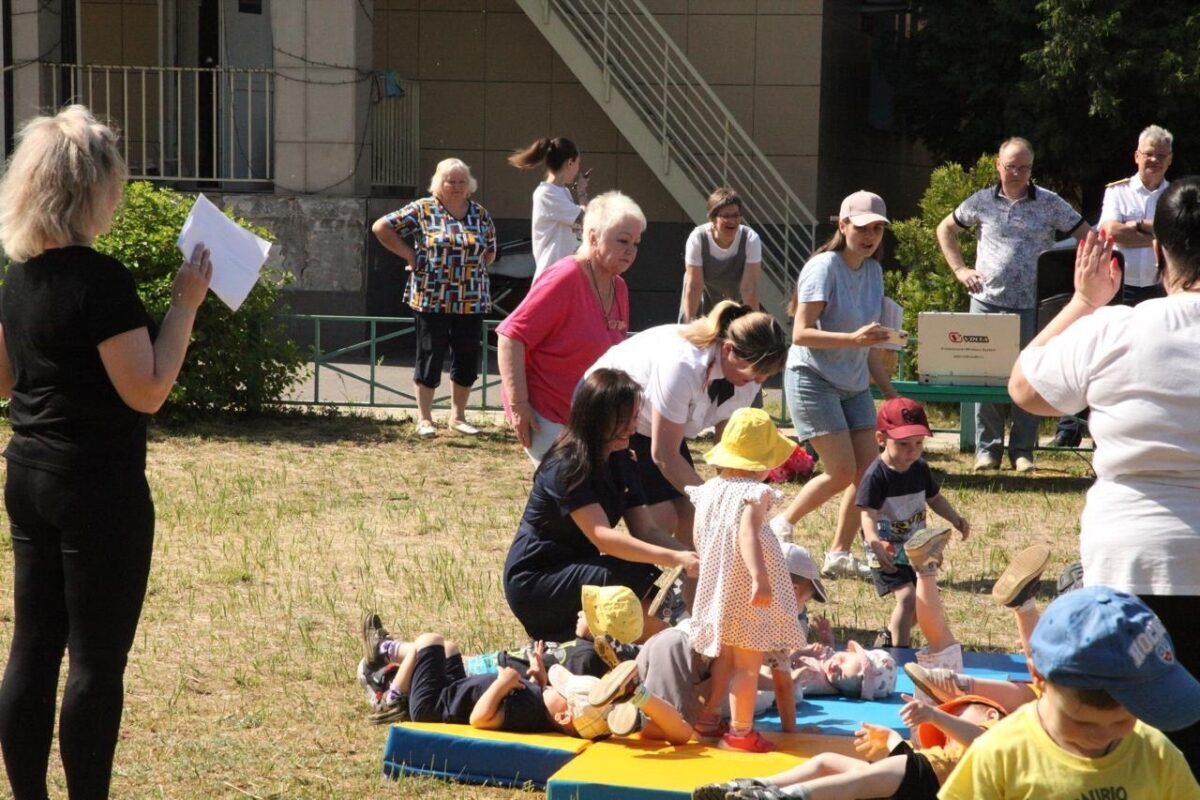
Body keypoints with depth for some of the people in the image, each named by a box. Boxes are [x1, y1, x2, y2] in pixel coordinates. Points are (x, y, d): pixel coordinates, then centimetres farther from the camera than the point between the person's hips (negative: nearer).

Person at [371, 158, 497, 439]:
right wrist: (410, 255, -5)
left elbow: (490, 251, 20)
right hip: (431, 300, -4)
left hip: (471, 301, 4)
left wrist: (475, 263, 3)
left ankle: (458, 415, 20)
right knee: (430, 357, -1)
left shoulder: (480, 214, 9)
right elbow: (381, 227, -3)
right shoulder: (422, 210, -2)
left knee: (467, 360, 7)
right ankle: (424, 418, 8)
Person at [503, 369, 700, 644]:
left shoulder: (622, 463, 5)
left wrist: (690, 556, -21)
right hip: (533, 582, -9)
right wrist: (673, 559, -42)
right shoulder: (566, 468, -21)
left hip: (576, 571, 9)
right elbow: (602, 537, -32)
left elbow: (646, 531, -2)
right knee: (638, 576, -28)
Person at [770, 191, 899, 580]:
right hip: (812, 379, -8)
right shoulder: (824, 267, -14)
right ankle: (781, 526, 7)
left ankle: (839, 555, 11)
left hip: (854, 384, 8)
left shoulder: (873, 270, 10)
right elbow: (801, 333, -21)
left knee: (868, 471, 0)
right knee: (842, 471, -13)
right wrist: (853, 339, -33)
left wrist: (890, 392, 16)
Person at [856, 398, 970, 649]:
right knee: (907, 596, -22)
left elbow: (934, 498, 15)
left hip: (915, 549, 7)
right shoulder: (876, 475, -22)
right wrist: (875, 543, -46)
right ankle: (899, 650, -10)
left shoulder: (920, 469, -1)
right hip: (887, 553, -7)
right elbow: (868, 515, -28)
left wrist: (956, 519, -1)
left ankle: (890, 637, 38)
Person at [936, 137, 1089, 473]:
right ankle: (987, 448, 10)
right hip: (986, 302, 1)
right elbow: (945, 229, 19)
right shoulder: (982, 201, 6)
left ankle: (1023, 450, 10)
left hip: (1031, 306, -1)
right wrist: (960, 269, 8)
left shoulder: (1049, 203, 1)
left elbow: (1087, 237, 5)